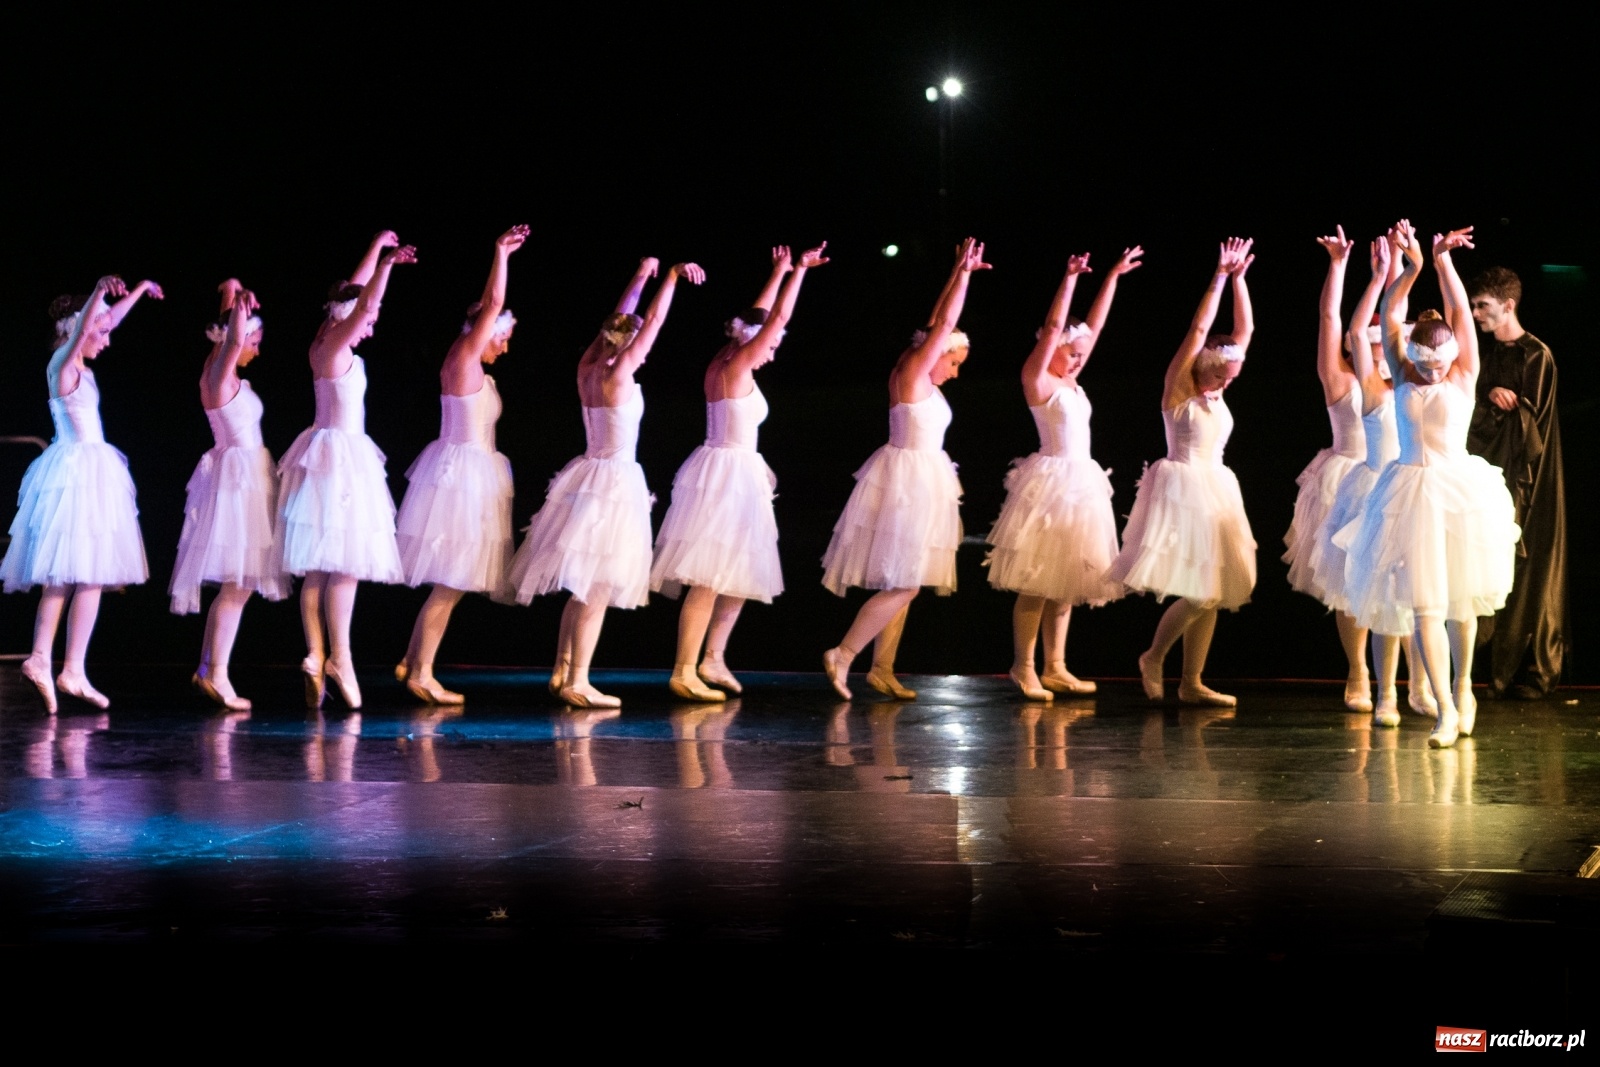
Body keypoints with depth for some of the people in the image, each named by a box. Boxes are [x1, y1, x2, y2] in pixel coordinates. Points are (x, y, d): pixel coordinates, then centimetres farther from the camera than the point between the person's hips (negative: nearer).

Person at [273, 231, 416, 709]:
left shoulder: (325, 346, 11)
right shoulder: (335, 348, -11)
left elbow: (359, 295, 24)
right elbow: (365, 301, -23)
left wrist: (383, 259, 30)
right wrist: (384, 258, -18)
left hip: (329, 452, 9)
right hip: (342, 456, -9)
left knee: (319, 566, 5)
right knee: (346, 564, -8)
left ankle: (316, 656, 5)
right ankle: (339, 657, -9)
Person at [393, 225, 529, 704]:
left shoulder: (473, 368, 13)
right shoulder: (463, 357, -10)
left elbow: (488, 306, 23)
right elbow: (493, 306, -14)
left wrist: (503, 258, 23)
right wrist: (501, 255, -6)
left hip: (469, 476, 10)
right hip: (459, 475, -10)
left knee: (452, 581, 13)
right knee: (451, 582, -6)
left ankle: (412, 662, 19)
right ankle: (421, 674, -1)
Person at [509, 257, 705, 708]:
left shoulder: (587, 369, 4)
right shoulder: (618, 376, -15)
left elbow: (620, 319, 16)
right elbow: (652, 323, -15)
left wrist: (641, 276, 23)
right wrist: (672, 278, -10)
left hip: (591, 476, 9)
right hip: (615, 481, -9)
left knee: (584, 585, 15)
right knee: (597, 588, -6)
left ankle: (562, 671, 20)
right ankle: (577, 682, -5)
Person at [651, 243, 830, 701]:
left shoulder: (721, 365, 11)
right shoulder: (737, 368, -11)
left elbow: (761, 316, 24)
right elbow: (778, 317, -10)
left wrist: (780, 273, 30)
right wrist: (799, 270, -1)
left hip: (735, 476, 10)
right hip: (728, 473, -10)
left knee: (741, 574, 14)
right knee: (710, 578, -10)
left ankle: (713, 658, 20)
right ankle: (684, 671, -11)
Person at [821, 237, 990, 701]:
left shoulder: (923, 381, 11)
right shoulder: (912, 372, -11)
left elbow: (939, 322, 19)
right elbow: (943, 324, -14)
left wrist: (961, 274, 20)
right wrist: (962, 273, -7)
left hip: (919, 483, 10)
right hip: (907, 482, -10)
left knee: (903, 583, 10)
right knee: (903, 584, -9)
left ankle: (882, 669, 13)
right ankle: (842, 655, -7)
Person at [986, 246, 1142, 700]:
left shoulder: (1071, 382, 12)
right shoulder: (1038, 381, -7)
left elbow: (1095, 323, 16)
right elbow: (1053, 328, -17)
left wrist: (1114, 276, 18)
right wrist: (1070, 279, -21)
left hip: (1081, 484, 8)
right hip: (1051, 482, -8)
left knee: (1066, 579, 10)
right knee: (1036, 581, -5)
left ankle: (1055, 668, 15)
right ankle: (1024, 668, 0)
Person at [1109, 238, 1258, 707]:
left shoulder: (1215, 391, 9)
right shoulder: (1177, 388, -7)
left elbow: (1244, 330, 7)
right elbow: (1199, 330, -16)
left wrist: (1238, 278, -2)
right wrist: (1219, 278, -19)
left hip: (1216, 491, 8)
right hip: (1182, 488, -7)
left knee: (1212, 594, 5)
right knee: (1199, 594, -13)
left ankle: (1192, 682, 11)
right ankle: (1153, 657, 8)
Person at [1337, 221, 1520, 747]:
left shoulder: (1463, 377, 2)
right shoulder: (1403, 378, 6)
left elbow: (1459, 314, -3)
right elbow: (1390, 317, 0)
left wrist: (1443, 260, -8)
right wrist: (1410, 267, -10)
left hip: (1459, 489, 0)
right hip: (1410, 491, 0)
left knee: (1459, 599, 11)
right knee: (1423, 603, -7)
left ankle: (1462, 686, 34)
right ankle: (1446, 709, -7)